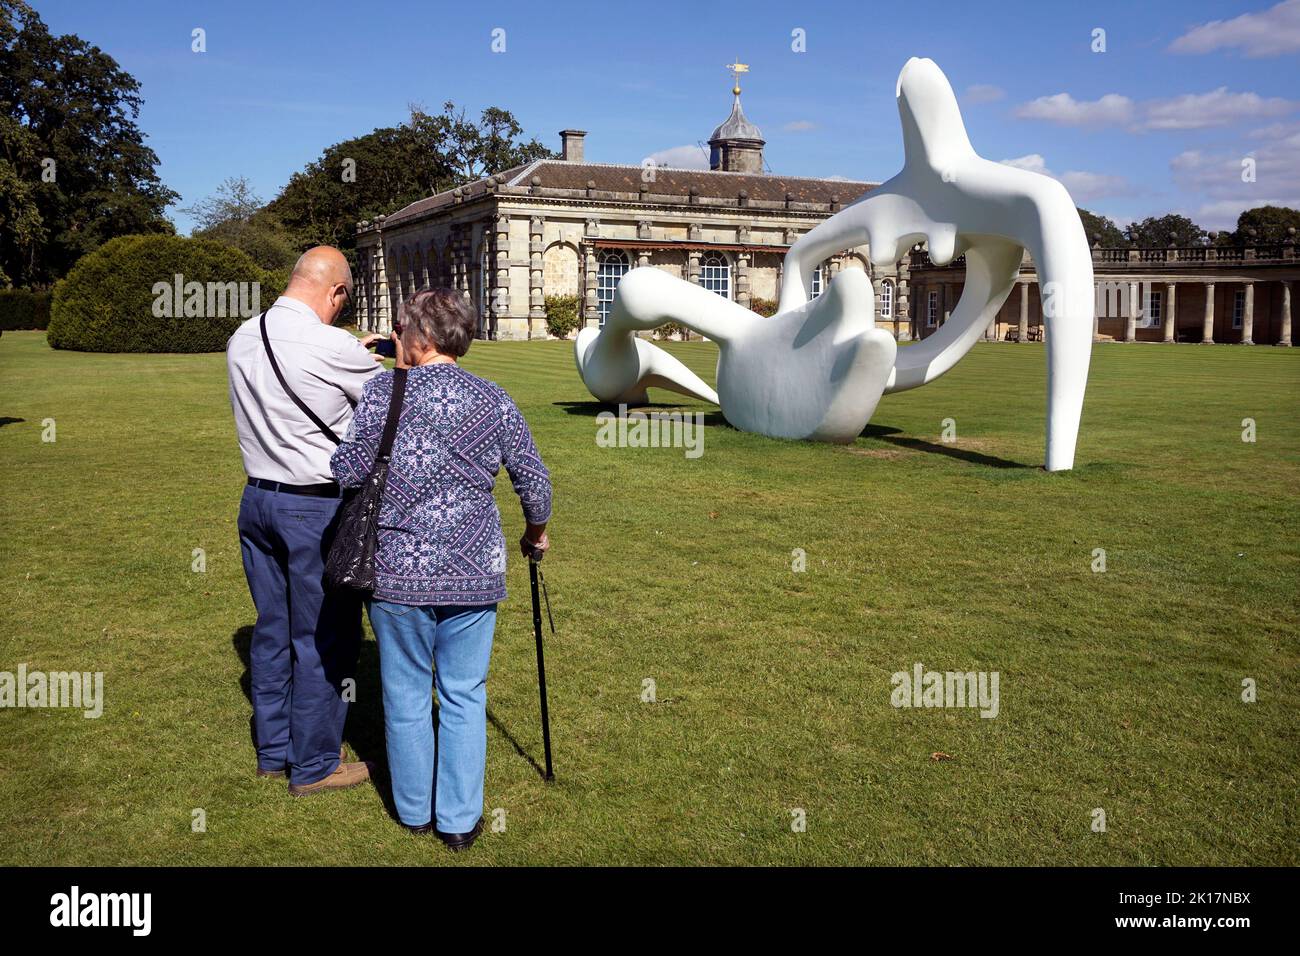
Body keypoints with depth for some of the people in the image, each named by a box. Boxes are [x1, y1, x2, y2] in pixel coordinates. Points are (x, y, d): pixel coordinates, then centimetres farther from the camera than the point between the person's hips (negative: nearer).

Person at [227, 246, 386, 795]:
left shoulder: (242, 339, 4)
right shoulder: (333, 347, -18)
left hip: (258, 499, 8)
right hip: (319, 508, -8)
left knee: (273, 630, 17)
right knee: (324, 639, 5)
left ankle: (273, 751, 30)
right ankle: (314, 765, 15)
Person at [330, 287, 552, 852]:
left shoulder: (382, 392, -6)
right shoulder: (494, 402, 1)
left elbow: (346, 473, -8)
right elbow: (534, 483, 4)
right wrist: (535, 533, 22)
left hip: (396, 573, -1)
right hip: (473, 574, 1)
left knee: (406, 695, 14)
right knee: (464, 697, 12)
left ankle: (415, 811, 29)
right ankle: (460, 820, 20)